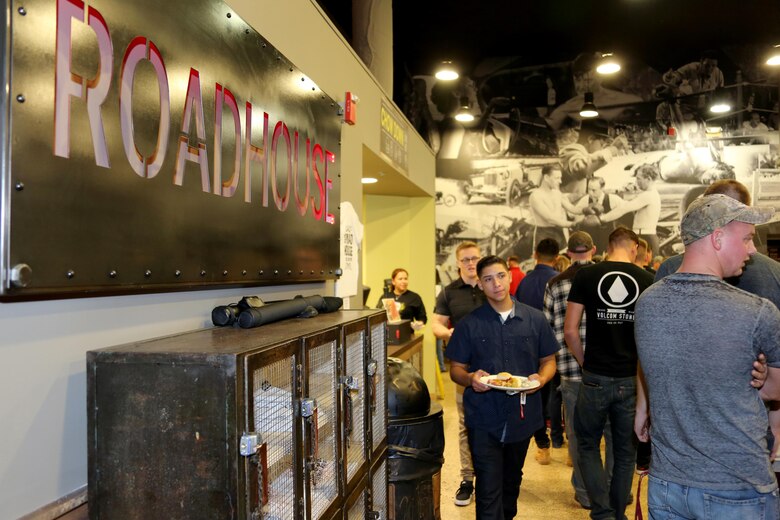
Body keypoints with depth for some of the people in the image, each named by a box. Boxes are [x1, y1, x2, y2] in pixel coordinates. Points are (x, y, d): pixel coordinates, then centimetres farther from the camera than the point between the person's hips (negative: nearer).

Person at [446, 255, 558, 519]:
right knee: (489, 488, -4)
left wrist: (541, 378, -14)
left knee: (511, 482, 22)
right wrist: (470, 378, -21)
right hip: (484, 420, -2)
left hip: (522, 416, 3)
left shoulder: (535, 319, 0)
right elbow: (456, 368, 1)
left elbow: (548, 360, 7)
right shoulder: (469, 324, -4)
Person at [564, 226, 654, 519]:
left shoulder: (585, 277, -5)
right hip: (632, 380, 2)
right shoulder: (647, 280, -2)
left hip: (595, 378, -1)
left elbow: (570, 330, -6)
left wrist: (585, 362, 8)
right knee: (625, 452, 17)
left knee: (587, 445, 16)